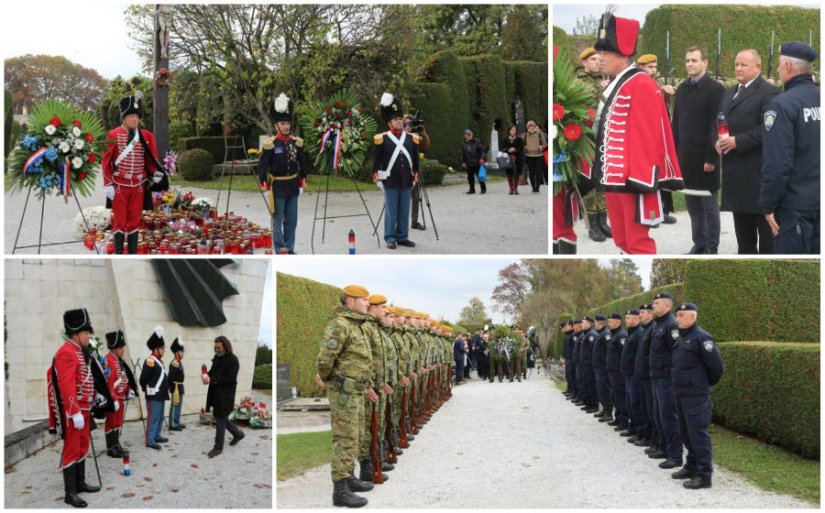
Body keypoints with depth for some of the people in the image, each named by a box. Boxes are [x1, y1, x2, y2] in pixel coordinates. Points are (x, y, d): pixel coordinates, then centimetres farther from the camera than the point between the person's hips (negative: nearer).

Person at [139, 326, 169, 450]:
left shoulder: (159, 361, 15)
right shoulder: (150, 361, -17)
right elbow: (143, 377, -19)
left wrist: (166, 387, 12)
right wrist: (145, 388, -4)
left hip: (160, 394, 10)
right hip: (153, 395, -10)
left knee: (160, 417, 17)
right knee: (153, 417, -8)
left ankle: (156, 436, 27)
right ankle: (150, 440, -5)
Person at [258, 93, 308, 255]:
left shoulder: (297, 142, 3)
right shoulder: (270, 144, -11)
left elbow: (303, 162, 12)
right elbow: (262, 166, -8)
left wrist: (302, 182, 11)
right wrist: (264, 185, -9)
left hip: (292, 186, 5)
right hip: (277, 187, -5)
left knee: (292, 220, 10)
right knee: (277, 220, 1)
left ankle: (289, 249, 19)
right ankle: (280, 250, 5)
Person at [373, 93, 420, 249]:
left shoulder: (411, 138, 9)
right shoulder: (382, 139, -3)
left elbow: (415, 157, 15)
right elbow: (377, 158, 1)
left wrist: (416, 173, 13)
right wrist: (375, 174, -2)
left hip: (406, 181, 4)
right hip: (390, 181, -4)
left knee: (404, 211, 8)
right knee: (391, 211, 1)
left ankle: (403, 237, 16)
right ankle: (390, 238, 7)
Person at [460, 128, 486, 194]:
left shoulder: (476, 141, -4)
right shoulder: (463, 143, 6)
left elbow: (482, 150, -2)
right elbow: (462, 154, 12)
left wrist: (482, 158, -13)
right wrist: (463, 162, 8)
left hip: (477, 162, -4)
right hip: (468, 163, 4)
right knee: (470, 177, 6)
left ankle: (483, 189, 8)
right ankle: (472, 189, 17)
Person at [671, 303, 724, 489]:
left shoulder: (701, 338, -14)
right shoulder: (681, 337, 13)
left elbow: (717, 366, -13)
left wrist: (706, 384, 0)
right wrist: (678, 386, 18)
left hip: (696, 396, -9)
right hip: (681, 394, 9)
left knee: (699, 434, -7)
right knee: (686, 433, 16)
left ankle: (704, 475, -4)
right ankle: (691, 467, 28)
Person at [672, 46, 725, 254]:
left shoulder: (715, 89, -8)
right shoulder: (682, 89, 11)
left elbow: (716, 125, -13)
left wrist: (711, 157, -17)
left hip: (704, 157, -6)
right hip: (685, 155, 6)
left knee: (709, 204, 2)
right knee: (693, 204, 11)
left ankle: (712, 248, 10)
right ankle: (699, 244, 20)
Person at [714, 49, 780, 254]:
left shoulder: (769, 92, -9)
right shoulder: (730, 93, 19)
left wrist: (738, 141, -21)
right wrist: (717, 140, 0)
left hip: (758, 170, -8)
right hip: (735, 169, 8)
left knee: (764, 220, -1)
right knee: (742, 221, 14)